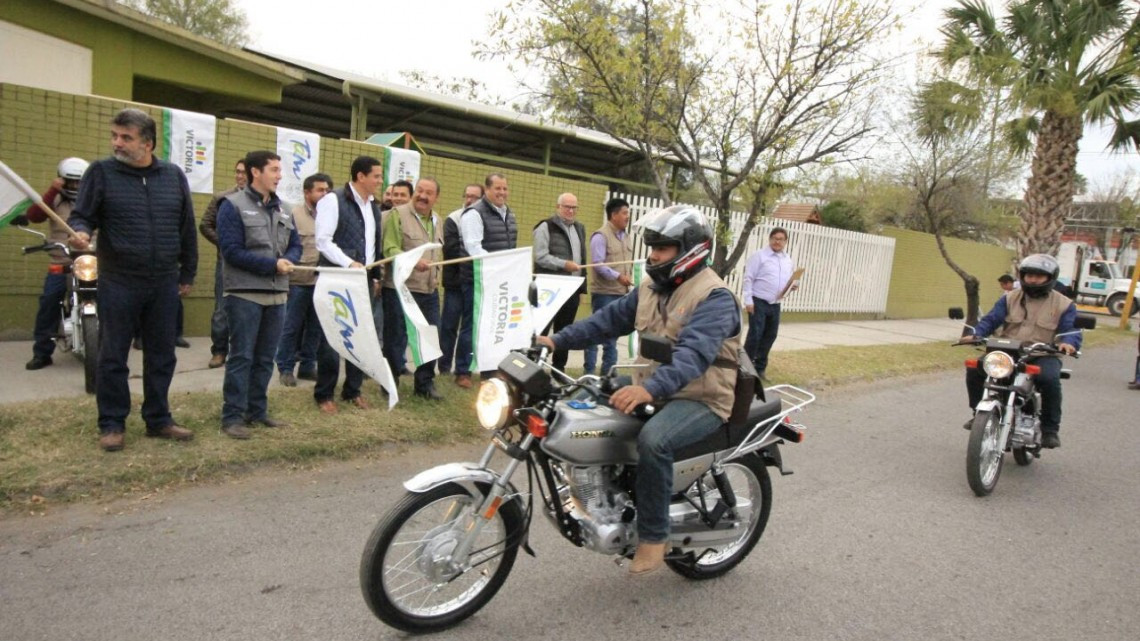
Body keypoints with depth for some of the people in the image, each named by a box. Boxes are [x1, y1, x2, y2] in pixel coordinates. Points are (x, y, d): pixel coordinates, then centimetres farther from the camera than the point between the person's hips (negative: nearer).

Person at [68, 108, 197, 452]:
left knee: (161, 356, 9)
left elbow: (187, 229, 10)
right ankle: (112, 424, 16)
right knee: (113, 357, 4)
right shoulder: (101, 172, -1)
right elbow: (82, 215, 1)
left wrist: (187, 274, 11)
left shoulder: (174, 176, 6)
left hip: (164, 283, 2)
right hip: (118, 282, -2)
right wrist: (81, 232, -23)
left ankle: (158, 420, 21)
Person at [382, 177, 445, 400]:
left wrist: (436, 275, 16)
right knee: (397, 339, 1)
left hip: (430, 291, 7)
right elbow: (390, 249, -14)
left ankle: (425, 383, 22)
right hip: (401, 289, -6)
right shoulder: (398, 214, -6)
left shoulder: (437, 221, 15)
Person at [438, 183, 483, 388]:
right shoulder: (453, 219, 1)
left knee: (470, 327, 4)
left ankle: (463, 371, 9)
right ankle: (443, 367, 18)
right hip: (456, 280, -1)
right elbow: (451, 249, -9)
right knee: (449, 325, 7)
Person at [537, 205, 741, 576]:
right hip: (651, 390, 8)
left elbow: (693, 353, -32)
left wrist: (649, 389, -48)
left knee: (653, 440, -35)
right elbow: (610, 319, 10)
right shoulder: (653, 288, 11)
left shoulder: (714, 297, -17)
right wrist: (558, 341, 0)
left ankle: (653, 535, -15)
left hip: (701, 399, -8)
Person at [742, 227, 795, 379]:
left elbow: (790, 278, 23)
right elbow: (748, 279, -10)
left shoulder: (788, 260, 13)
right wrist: (748, 300, -16)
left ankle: (759, 368, 20)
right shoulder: (759, 256, -6)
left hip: (775, 304, 6)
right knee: (755, 335, -9)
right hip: (759, 302, -6)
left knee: (770, 336, 9)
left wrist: (793, 285, -1)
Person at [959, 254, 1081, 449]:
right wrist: (976, 335, -17)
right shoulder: (1009, 298, 14)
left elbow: (1071, 330, -4)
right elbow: (991, 319, 3)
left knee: (1049, 380, -34)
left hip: (1042, 355, -3)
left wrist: (1068, 343, -29)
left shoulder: (1064, 305, 7)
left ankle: (1050, 430, -16)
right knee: (974, 368, -19)